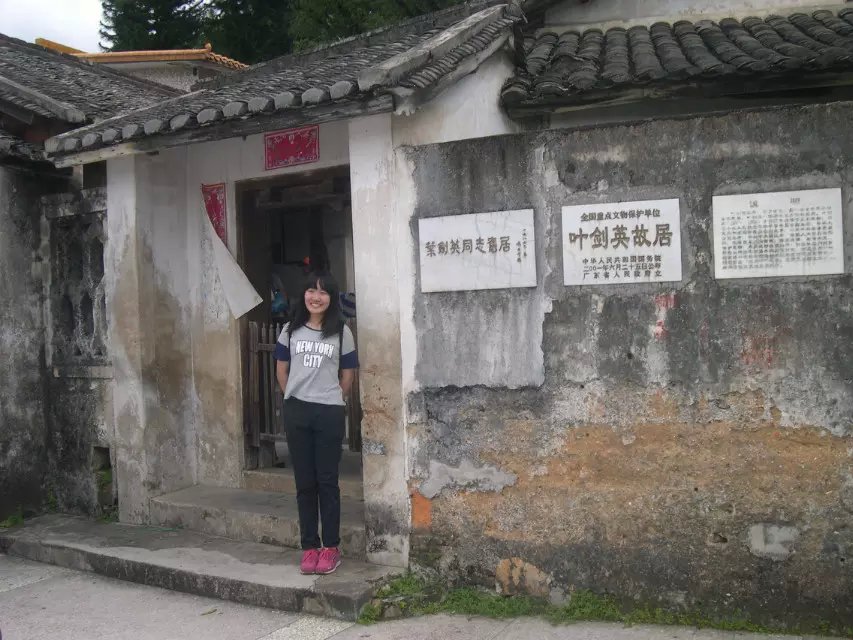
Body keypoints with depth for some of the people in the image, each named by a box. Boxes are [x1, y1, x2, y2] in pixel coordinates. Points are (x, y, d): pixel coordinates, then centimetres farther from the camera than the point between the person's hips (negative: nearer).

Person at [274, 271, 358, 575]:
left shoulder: (341, 332, -1)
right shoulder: (291, 330, 6)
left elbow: (347, 375, 4)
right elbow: (281, 370, 15)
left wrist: (332, 400, 9)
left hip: (329, 413, -2)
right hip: (296, 412, 2)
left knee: (327, 481, 3)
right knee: (304, 482, 7)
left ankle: (331, 547, 12)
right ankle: (310, 547, 16)